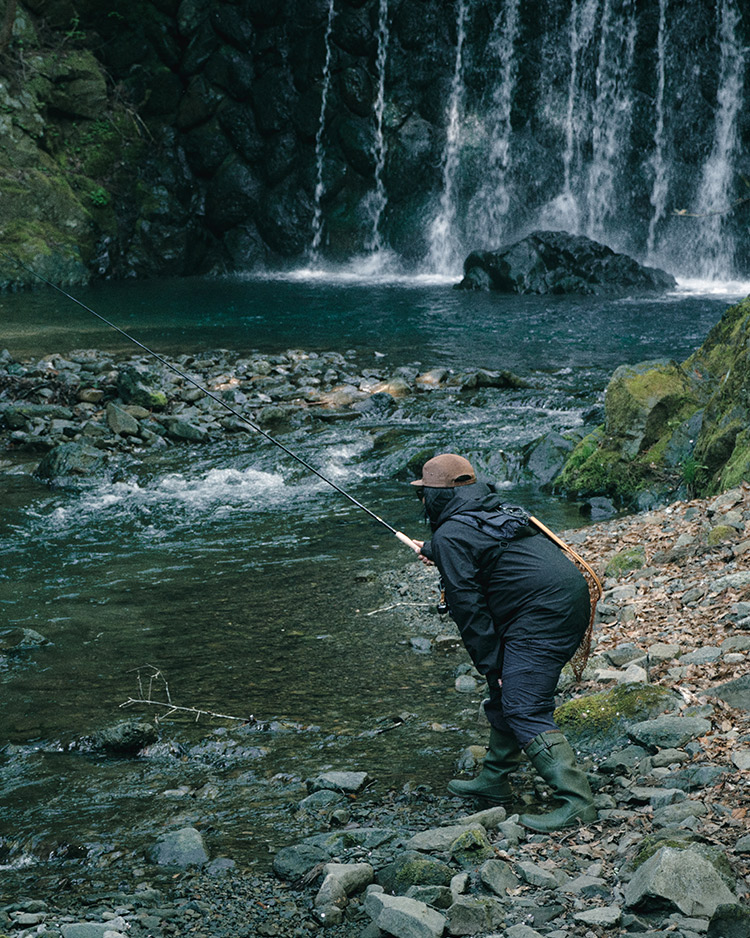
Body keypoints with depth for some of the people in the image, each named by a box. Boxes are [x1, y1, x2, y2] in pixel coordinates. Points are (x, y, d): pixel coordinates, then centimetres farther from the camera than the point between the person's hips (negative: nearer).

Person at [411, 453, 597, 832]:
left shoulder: (449, 536, -6)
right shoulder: (496, 511, 22)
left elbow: (468, 606, -10)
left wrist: (490, 664, -6)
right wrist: (433, 552, 61)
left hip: (542, 615, -10)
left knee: (524, 709, -14)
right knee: (506, 694, 20)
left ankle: (575, 802, -21)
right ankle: (493, 781, 30)